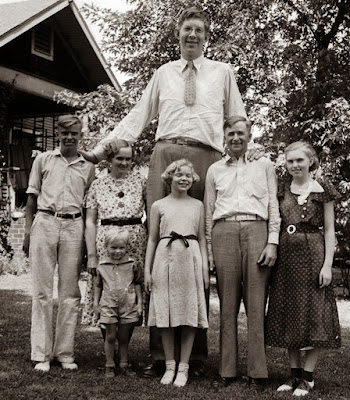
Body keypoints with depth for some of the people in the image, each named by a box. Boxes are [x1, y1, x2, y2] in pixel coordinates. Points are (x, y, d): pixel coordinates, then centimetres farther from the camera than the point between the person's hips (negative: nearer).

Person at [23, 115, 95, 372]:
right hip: (45, 223, -1)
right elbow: (32, 197, 10)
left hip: (74, 227, 1)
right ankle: (41, 354, 5)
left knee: (70, 292, 3)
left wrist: (88, 239, 5)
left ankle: (65, 352, 12)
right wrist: (29, 230, 1)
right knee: (42, 291, -1)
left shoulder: (88, 167, 12)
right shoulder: (43, 160, 11)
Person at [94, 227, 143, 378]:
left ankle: (124, 364, 19)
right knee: (110, 337, 4)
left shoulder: (131, 264, 0)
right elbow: (98, 285, 12)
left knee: (124, 337, 8)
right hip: (109, 306, 0)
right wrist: (96, 303, 10)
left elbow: (137, 283, 7)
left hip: (128, 306, 0)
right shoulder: (102, 266, 3)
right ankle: (110, 365, 13)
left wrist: (139, 302, 4)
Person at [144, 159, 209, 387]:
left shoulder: (198, 205, 11)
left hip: (190, 260, 0)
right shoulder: (159, 206, 9)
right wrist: (147, 270, 5)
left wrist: (205, 267, 3)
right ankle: (170, 365, 14)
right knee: (165, 314, 2)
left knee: (190, 315, -1)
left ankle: (183, 367, 8)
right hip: (165, 259, 0)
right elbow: (152, 239, 10)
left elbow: (202, 238, 11)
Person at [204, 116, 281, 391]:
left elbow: (273, 205, 10)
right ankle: (227, 371, 3)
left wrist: (272, 243, 0)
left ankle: (257, 373, -2)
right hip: (224, 233, 1)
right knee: (227, 304, -1)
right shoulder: (215, 170, 19)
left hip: (256, 231, -1)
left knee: (256, 304, -5)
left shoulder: (264, 165, 16)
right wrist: (209, 250, 10)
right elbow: (209, 211, 17)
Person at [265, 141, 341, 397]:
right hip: (287, 255, 4)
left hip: (313, 255, -4)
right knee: (289, 314, 8)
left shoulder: (322, 189, 0)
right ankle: (295, 373, 18)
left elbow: (329, 231, -2)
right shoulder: (282, 190, 9)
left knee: (314, 314, 0)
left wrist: (327, 264, -10)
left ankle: (308, 376, 9)